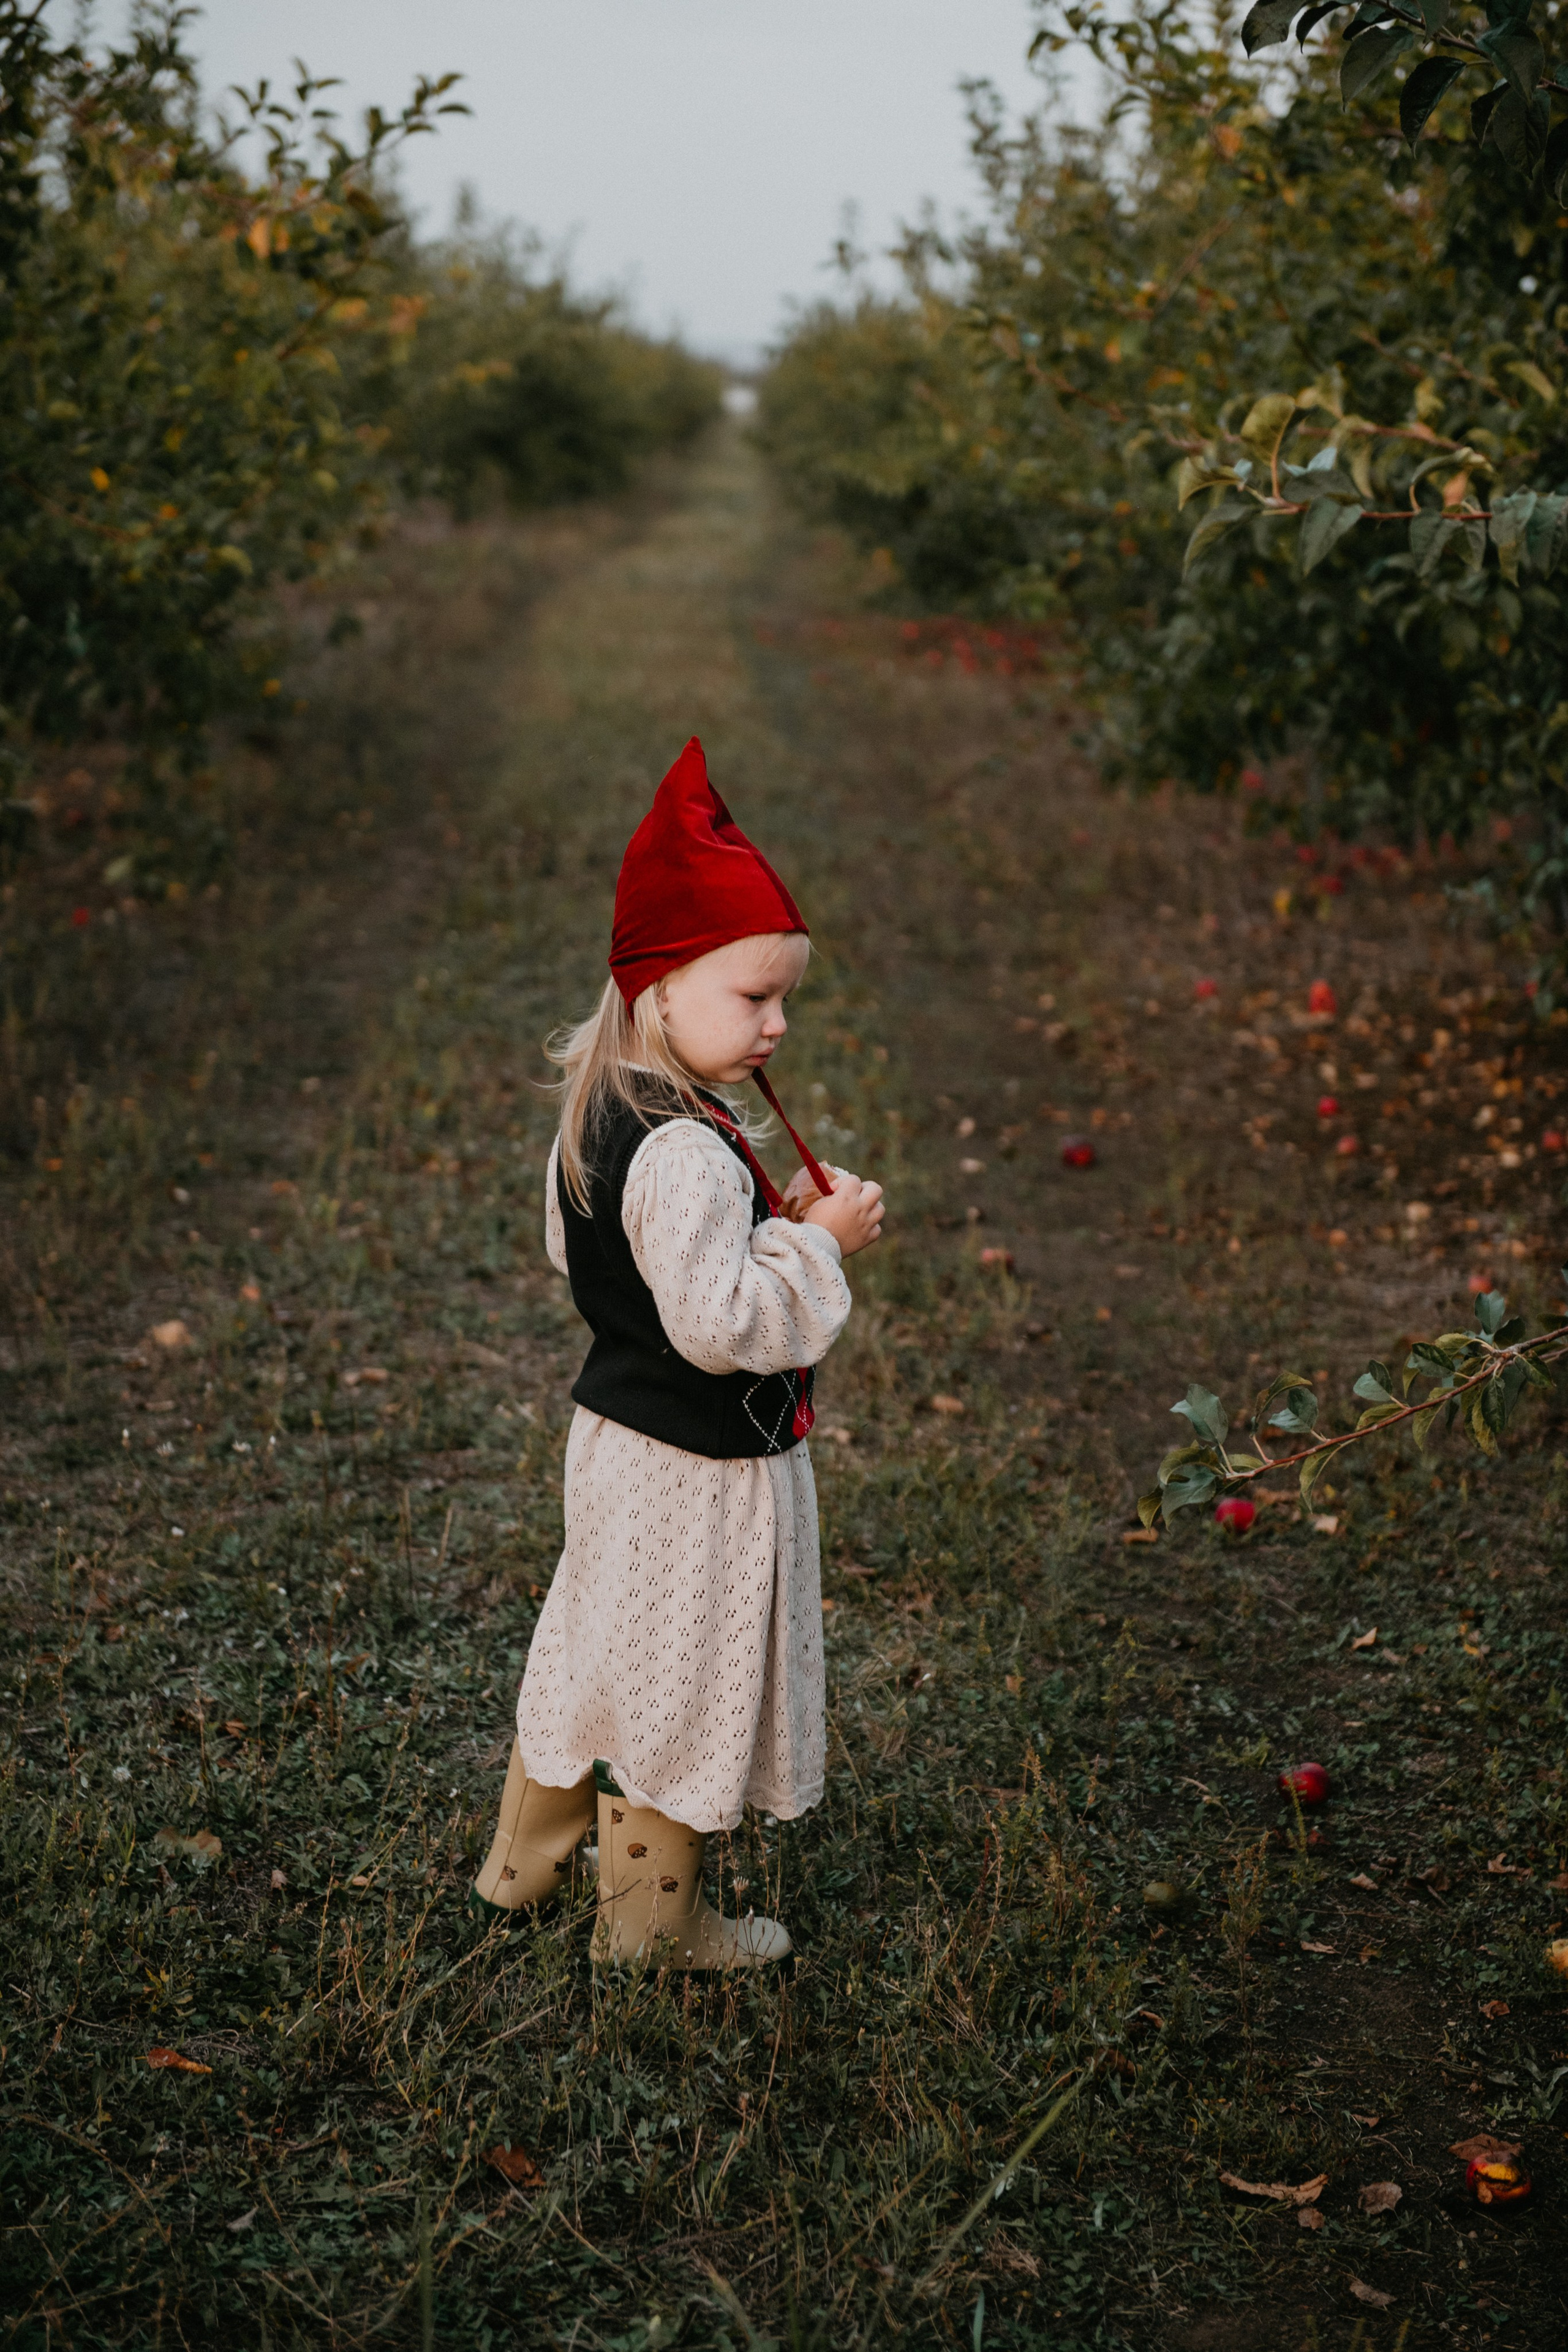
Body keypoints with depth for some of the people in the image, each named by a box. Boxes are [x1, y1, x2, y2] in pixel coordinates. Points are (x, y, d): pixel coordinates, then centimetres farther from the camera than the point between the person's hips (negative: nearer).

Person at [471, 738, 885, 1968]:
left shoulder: (601, 1116, 1)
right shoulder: (685, 1153, -30)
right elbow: (718, 1322, -32)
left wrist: (772, 1220, 6)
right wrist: (817, 1244, -20)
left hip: (618, 1432, 10)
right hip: (698, 1467, -10)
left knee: (597, 1646, 25)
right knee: (677, 1685, 8)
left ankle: (530, 1859, 43)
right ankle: (650, 1923, 27)